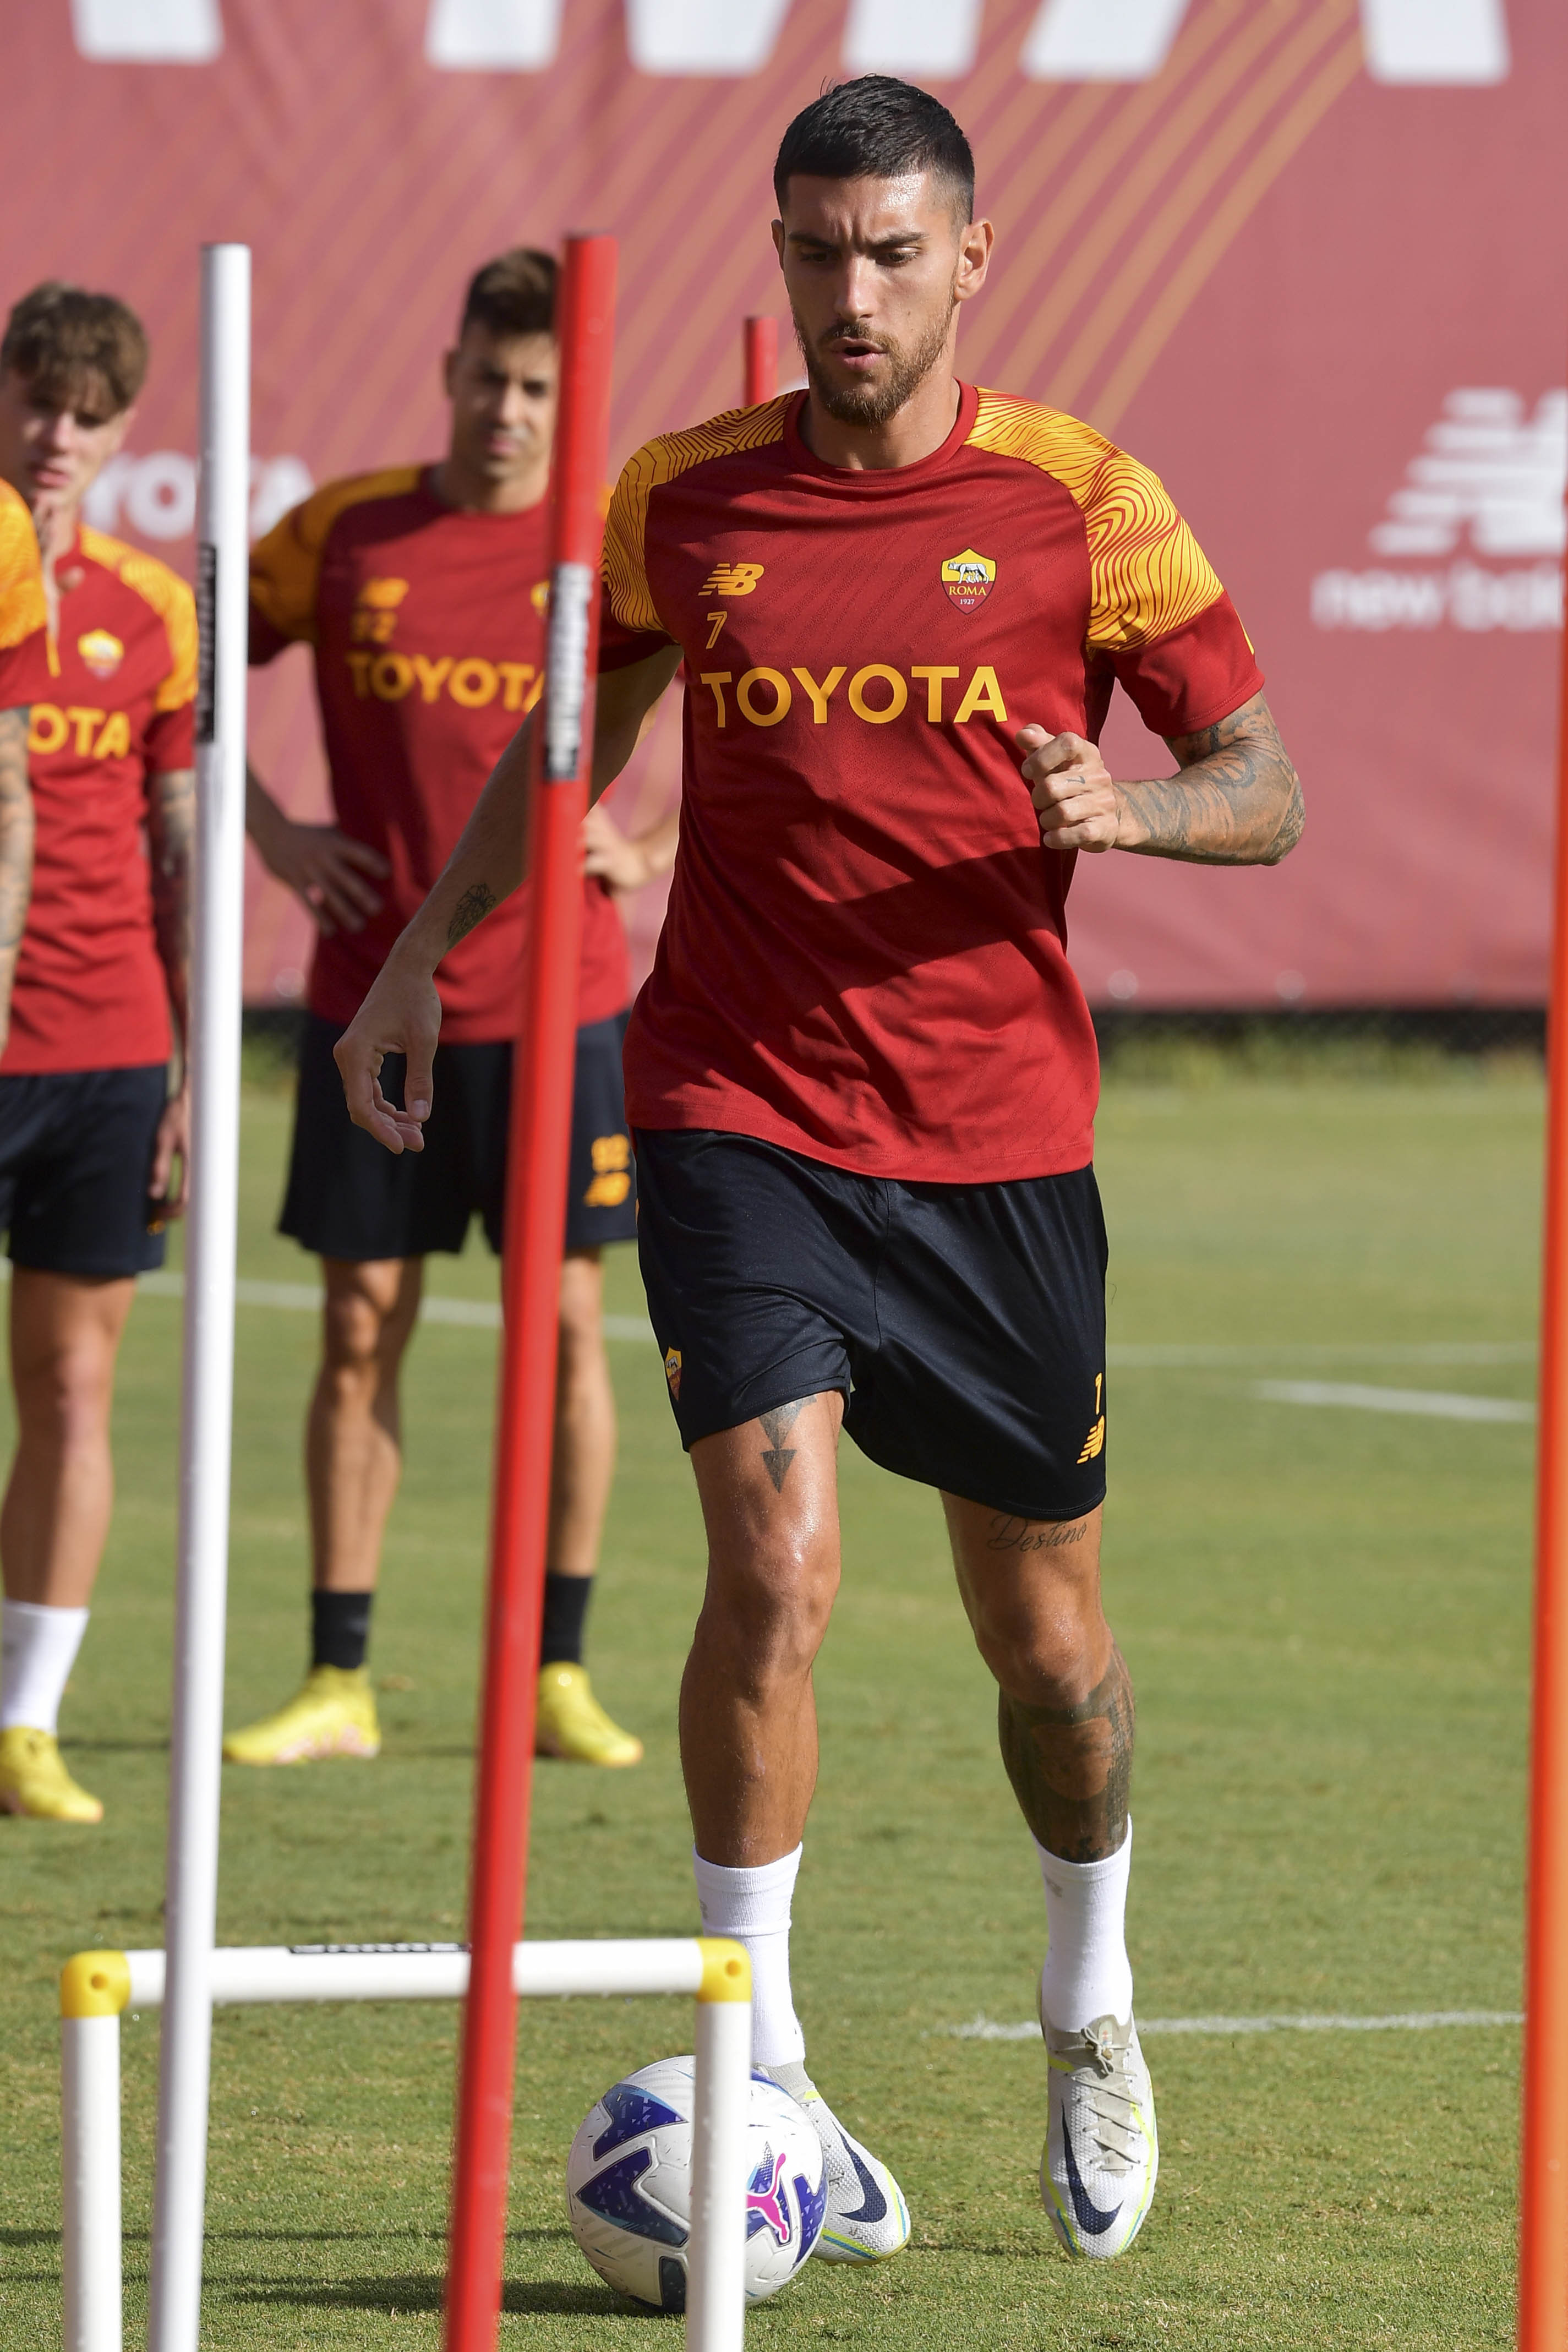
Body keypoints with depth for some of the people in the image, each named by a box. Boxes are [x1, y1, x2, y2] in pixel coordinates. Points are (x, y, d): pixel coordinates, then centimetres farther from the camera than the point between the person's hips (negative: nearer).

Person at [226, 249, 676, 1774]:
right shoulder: (344, 532, 2)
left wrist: (658, 854, -2)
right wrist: (270, 832, 1)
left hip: (555, 1007, -1)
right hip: (372, 1003, 1)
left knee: (564, 1321, 0)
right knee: (360, 1332, 2)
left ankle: (559, 1675, 8)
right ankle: (338, 1682, 7)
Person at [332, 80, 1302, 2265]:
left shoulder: (1080, 500, -2)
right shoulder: (681, 499, 4)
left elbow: (1263, 789, 0)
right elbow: (567, 743, 21)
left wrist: (1126, 805, -21)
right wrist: (425, 951, 13)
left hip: (999, 1138, 0)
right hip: (742, 1116, 0)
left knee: (1043, 1625, 9)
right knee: (778, 1562, -19)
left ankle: (1091, 2007, 36)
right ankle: (761, 2070, -10)